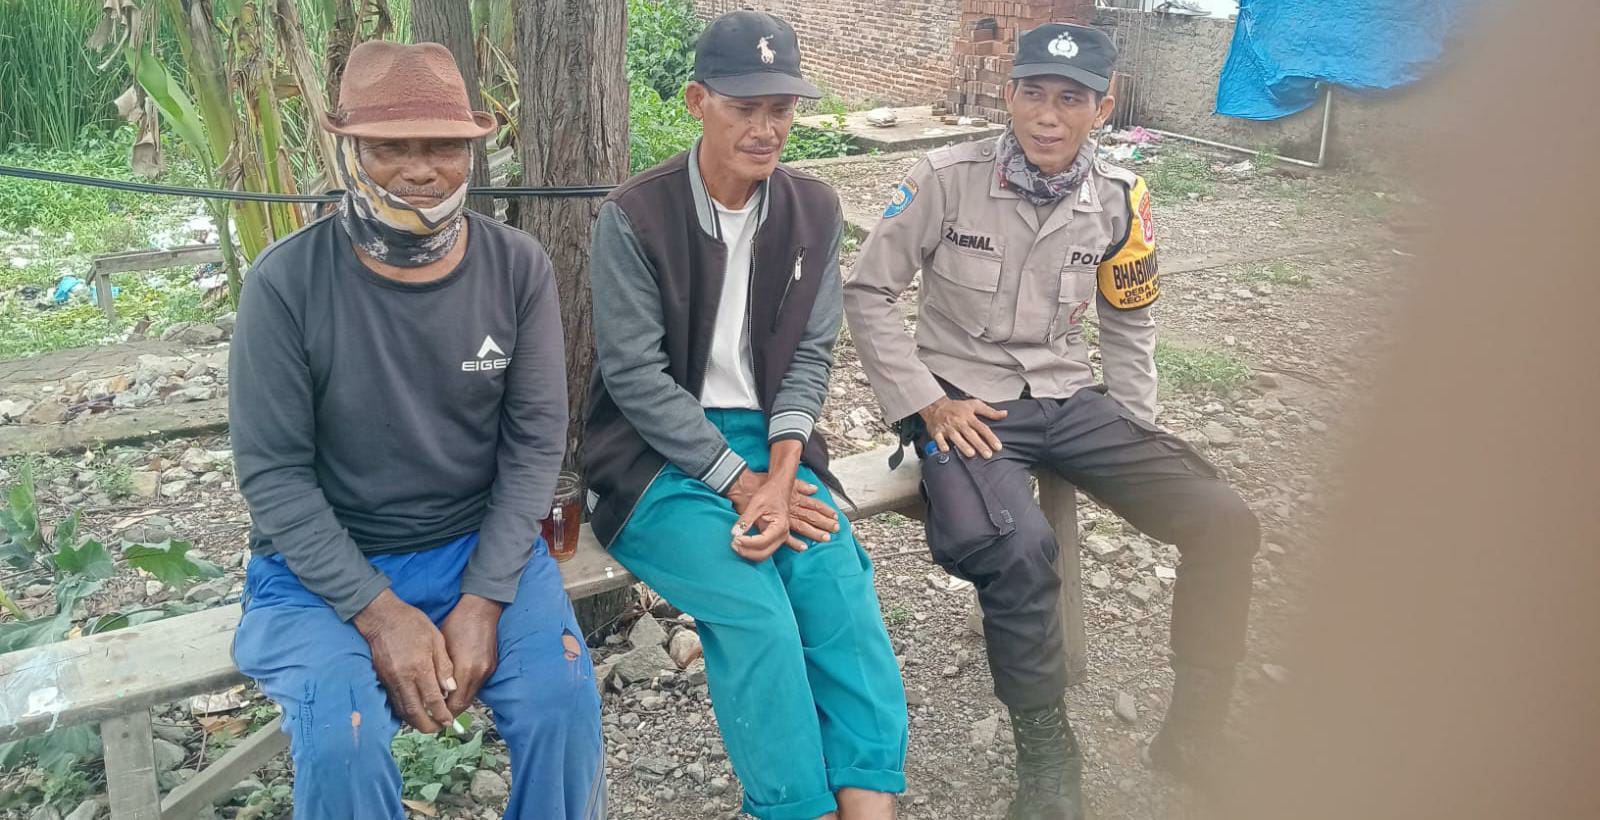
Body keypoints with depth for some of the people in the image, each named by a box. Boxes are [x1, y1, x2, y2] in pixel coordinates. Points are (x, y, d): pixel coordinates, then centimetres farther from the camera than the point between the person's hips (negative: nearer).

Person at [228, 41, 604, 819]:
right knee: (342, 742, -24)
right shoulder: (286, 282, -14)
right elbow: (273, 471, -11)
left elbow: (535, 442, -6)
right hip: (324, 563, -1)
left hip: (481, 544, 2)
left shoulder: (518, 267, -8)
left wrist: (483, 601, -15)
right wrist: (378, 612, -18)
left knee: (564, 693, -20)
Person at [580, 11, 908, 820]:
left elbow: (810, 355, 2)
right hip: (659, 456, -4)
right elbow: (636, 377, -13)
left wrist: (781, 475, -13)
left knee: (844, 594, -20)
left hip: (767, 443, 4)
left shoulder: (813, 210, 3)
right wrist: (742, 485, -17)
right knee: (759, 614, -24)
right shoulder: (633, 216, -11)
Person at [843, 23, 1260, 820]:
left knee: (1224, 523, -9)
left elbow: (1129, 324, 15)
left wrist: (1140, 436, 8)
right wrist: (926, 402, -10)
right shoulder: (948, 178, -10)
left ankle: (1193, 740, 9)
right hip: (965, 406, -4)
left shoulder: (1119, 199, 1)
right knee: (1019, 550, -34)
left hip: (1070, 401, 5)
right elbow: (866, 292, -4)